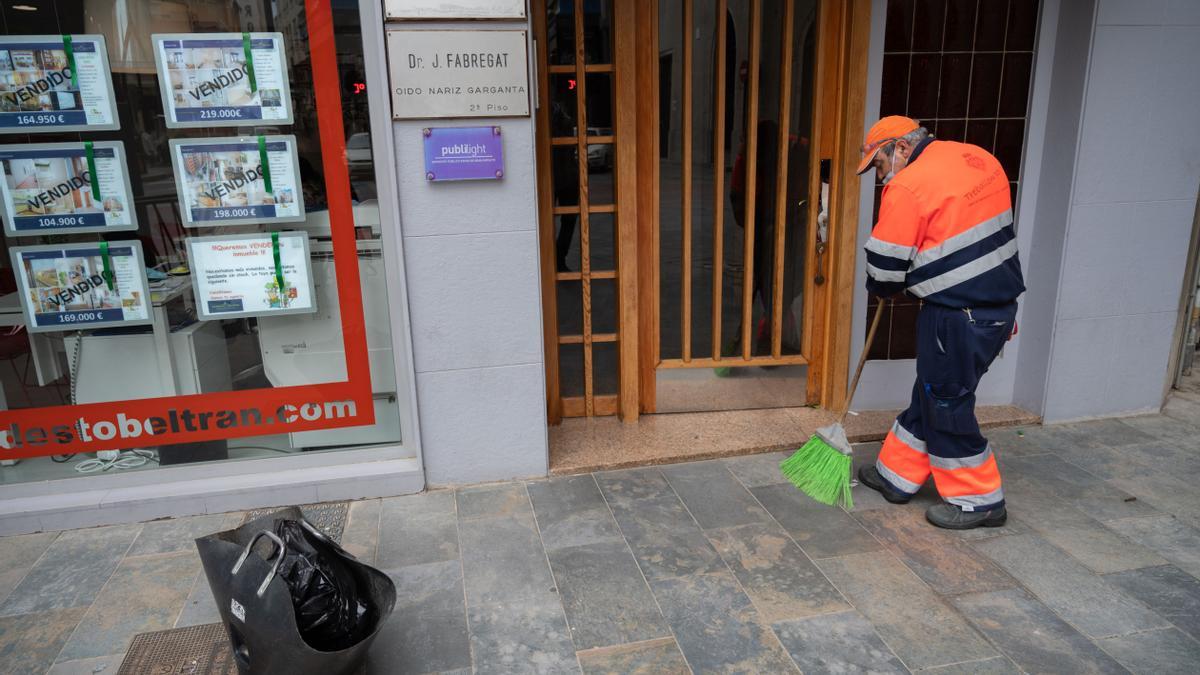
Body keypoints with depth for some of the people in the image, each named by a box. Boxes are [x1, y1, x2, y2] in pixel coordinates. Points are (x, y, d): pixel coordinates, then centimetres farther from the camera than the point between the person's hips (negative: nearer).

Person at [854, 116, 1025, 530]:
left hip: (958, 316, -9)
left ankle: (979, 501, 21)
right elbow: (990, 227, 18)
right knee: (931, 392, 18)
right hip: (1000, 305, 9)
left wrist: (883, 289, 11)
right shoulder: (979, 157, 11)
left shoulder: (907, 187, -16)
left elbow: (885, 263, -11)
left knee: (947, 404, 6)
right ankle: (897, 475, 32)